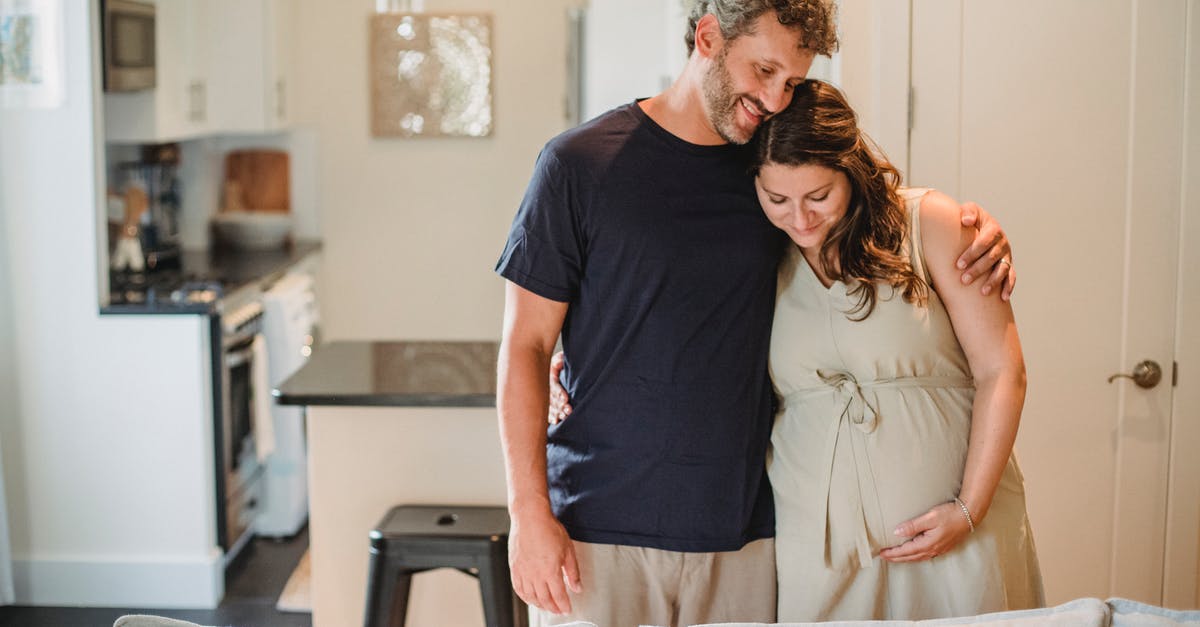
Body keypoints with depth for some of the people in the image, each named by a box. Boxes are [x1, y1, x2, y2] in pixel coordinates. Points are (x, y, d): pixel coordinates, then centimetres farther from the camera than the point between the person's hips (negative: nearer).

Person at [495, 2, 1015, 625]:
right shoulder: (579, 164, -4)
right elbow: (524, 346, -3)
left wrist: (976, 232, 1)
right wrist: (529, 512, -10)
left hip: (741, 534, 3)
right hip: (599, 530, -3)